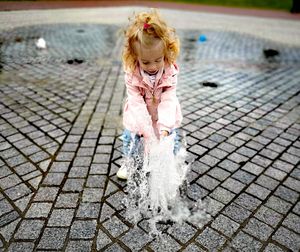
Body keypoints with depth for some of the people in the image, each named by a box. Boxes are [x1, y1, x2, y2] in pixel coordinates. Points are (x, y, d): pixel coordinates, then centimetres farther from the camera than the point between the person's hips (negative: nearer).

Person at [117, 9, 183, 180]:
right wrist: (147, 132, -37)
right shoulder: (132, 74, -30)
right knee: (131, 136, 7)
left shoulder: (170, 71, -27)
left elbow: (168, 100, -30)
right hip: (139, 115, 0)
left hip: (164, 114, 1)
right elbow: (137, 104, -32)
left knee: (172, 138, 7)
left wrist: (164, 127, -42)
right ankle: (128, 162, 35)